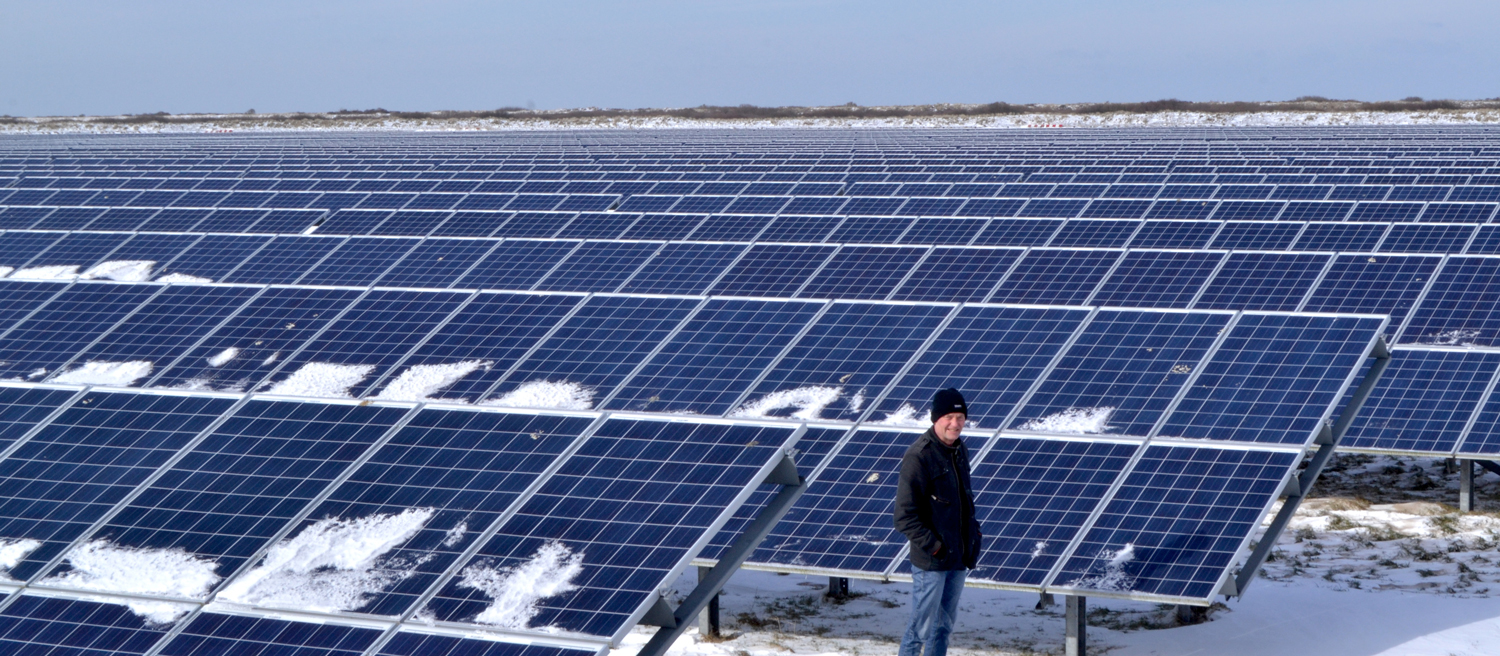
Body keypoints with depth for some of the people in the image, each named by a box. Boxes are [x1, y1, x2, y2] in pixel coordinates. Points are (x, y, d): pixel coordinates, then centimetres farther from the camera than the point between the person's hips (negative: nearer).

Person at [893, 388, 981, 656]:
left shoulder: (960, 450, 8)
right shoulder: (918, 456, -17)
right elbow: (905, 515, -18)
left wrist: (972, 534, 10)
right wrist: (932, 545, -18)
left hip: (959, 558, 8)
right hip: (930, 562, -8)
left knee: (944, 626, 16)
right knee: (923, 629, -2)